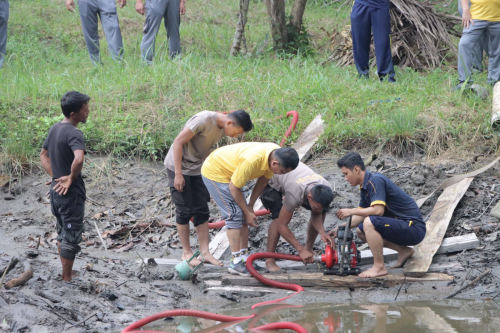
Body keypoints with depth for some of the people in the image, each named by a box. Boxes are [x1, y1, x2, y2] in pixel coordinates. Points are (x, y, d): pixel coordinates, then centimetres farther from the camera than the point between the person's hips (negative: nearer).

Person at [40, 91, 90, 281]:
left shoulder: (54, 129, 6)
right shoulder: (74, 134, -23)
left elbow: (43, 155, 18)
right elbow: (79, 160, -40)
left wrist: (54, 176, 9)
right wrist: (71, 179, -23)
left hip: (56, 189, 9)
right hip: (71, 194, -9)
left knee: (62, 233, 21)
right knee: (71, 237, 3)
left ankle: (66, 273, 33)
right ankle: (68, 279, 10)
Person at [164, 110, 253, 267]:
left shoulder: (221, 128, -2)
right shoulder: (204, 120, -26)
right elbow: (178, 142, -24)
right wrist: (178, 174, -24)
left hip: (197, 169, 8)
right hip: (178, 166, -8)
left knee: (202, 211, 3)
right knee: (184, 211, -4)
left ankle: (205, 252, 4)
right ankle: (186, 252, 6)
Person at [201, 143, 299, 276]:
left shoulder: (276, 154, -14)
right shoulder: (252, 160, -39)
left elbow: (263, 179, 3)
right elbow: (234, 188, -26)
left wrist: (250, 206, 3)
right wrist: (247, 212, -16)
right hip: (214, 172, -9)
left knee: (243, 216, 6)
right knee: (235, 215, -14)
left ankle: (243, 257, 10)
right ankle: (236, 262, -11)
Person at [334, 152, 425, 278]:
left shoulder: (375, 180, -18)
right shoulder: (365, 186, 12)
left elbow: (378, 210, -28)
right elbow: (361, 215, 19)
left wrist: (351, 211, -17)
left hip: (413, 228, -10)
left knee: (369, 223, -27)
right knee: (361, 231, 17)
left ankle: (379, 266, -16)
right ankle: (404, 251, 15)